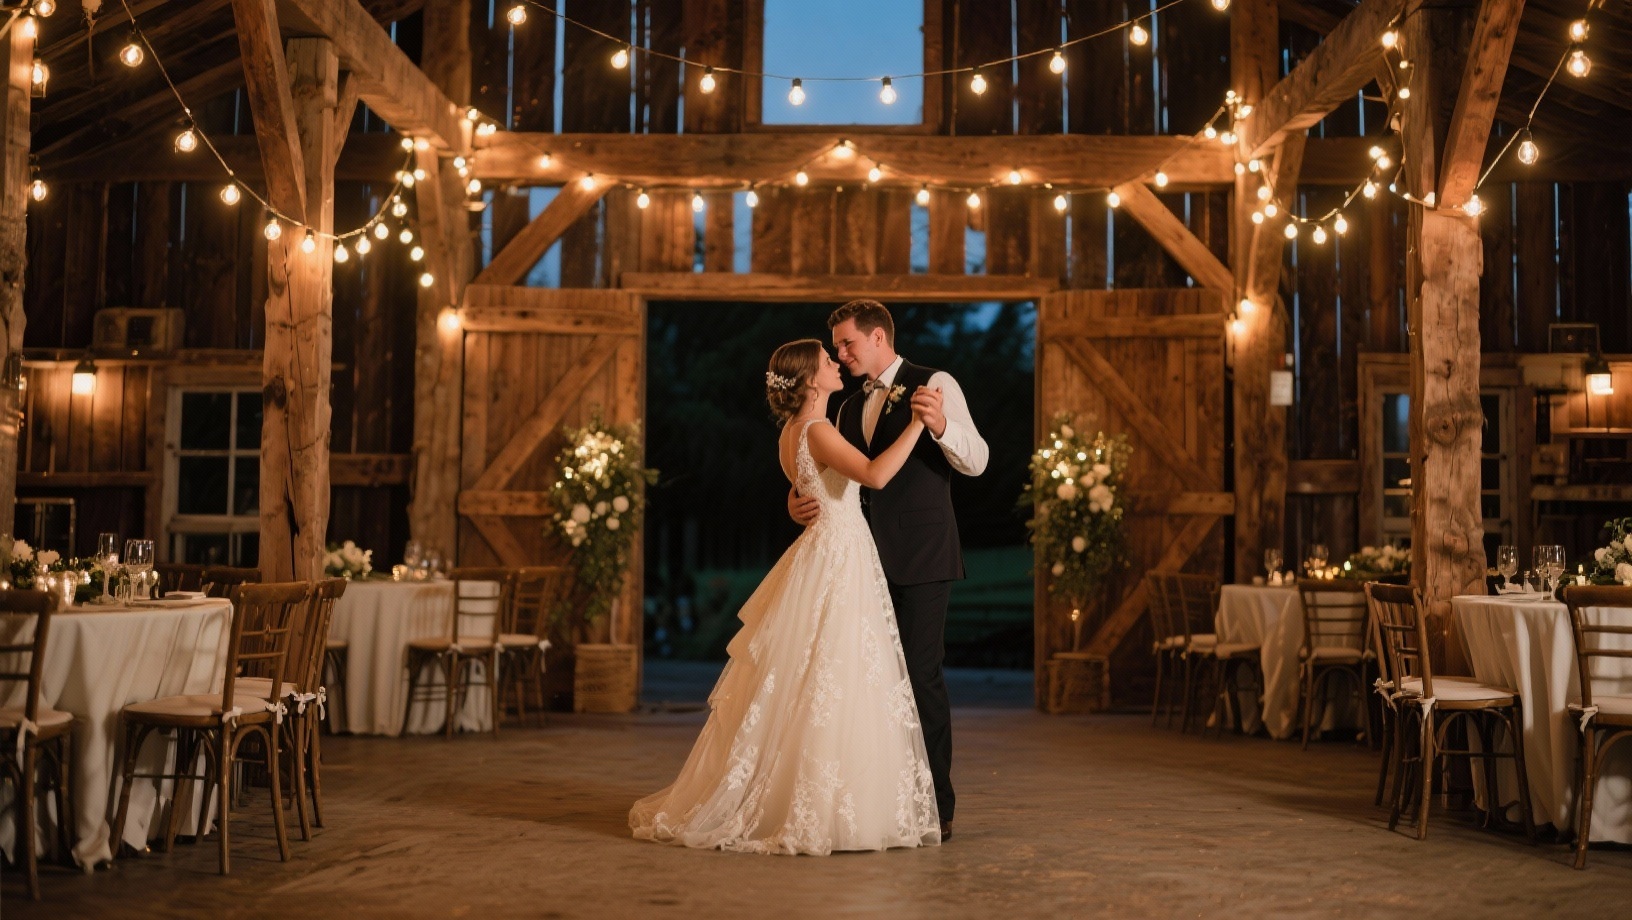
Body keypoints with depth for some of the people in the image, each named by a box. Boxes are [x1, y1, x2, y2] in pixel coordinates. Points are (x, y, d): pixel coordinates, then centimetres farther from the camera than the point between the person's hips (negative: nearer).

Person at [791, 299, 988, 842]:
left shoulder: (935, 385, -2)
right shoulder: (850, 409, 19)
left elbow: (976, 461, -11)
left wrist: (940, 424, -30)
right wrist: (802, 502, -5)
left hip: (921, 554, -7)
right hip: (871, 557, 7)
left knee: (921, 673, -8)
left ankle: (936, 808, 0)